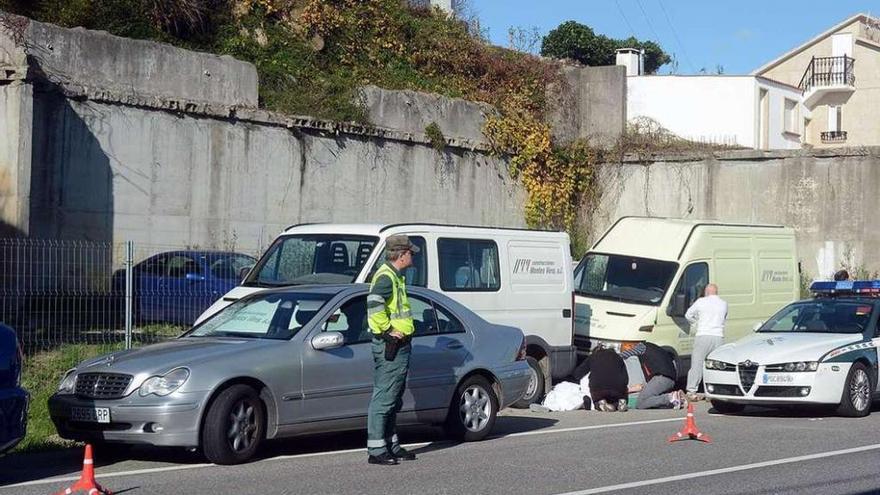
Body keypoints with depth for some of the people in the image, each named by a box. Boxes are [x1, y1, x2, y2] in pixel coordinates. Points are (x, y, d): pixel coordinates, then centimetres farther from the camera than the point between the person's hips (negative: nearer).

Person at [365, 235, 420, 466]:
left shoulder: (394, 276, 19)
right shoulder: (385, 277, -14)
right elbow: (374, 304, -31)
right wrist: (389, 330, -24)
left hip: (399, 345, 11)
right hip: (390, 346, -11)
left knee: (393, 400, 16)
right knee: (383, 397, -9)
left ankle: (392, 445, 23)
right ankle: (376, 449, -9)